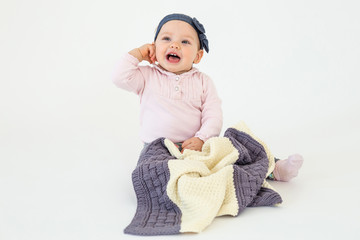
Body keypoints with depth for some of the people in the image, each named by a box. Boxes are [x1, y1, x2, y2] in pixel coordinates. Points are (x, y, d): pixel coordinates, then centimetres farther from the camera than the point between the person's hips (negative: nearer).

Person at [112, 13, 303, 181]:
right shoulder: (148, 76, 6)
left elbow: (213, 116, -2)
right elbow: (121, 78, -9)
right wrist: (138, 53, -1)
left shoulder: (203, 81, 5)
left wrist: (201, 138, -19)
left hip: (197, 145, 1)